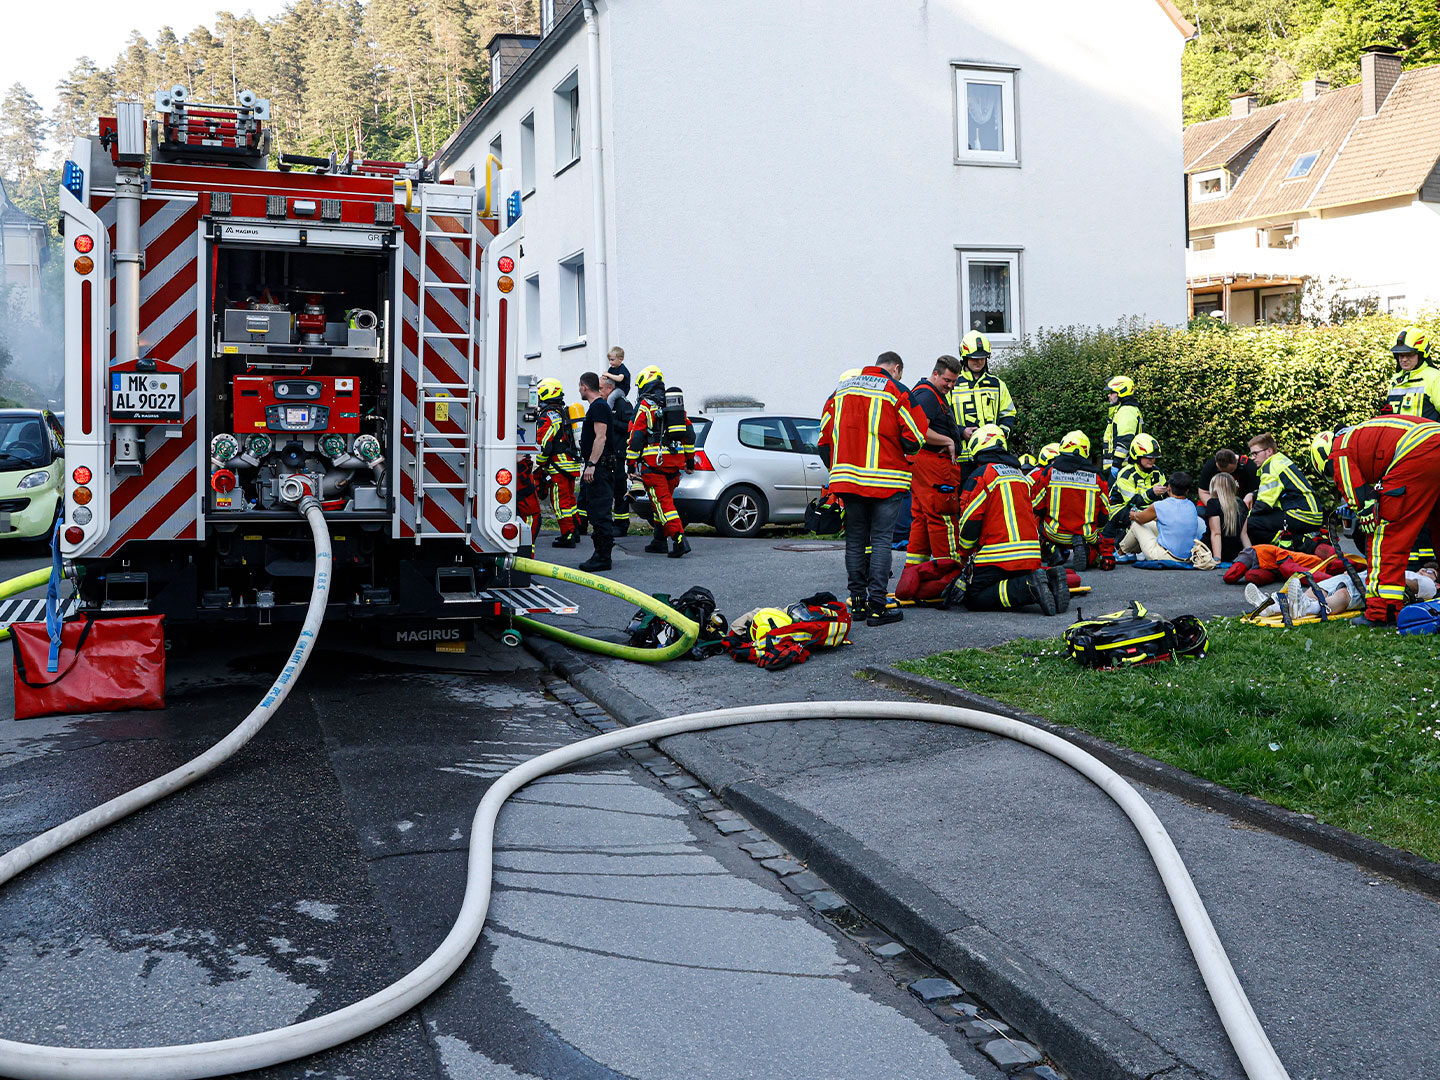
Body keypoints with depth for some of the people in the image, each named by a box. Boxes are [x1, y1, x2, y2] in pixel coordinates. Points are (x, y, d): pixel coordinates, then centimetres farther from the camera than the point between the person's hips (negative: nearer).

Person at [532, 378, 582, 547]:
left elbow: (544, 445, -16)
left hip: (558, 466, -9)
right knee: (569, 498, 18)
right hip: (572, 464, 9)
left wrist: (538, 467, -6)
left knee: (560, 501, -4)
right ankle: (575, 532, 23)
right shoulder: (566, 413, 16)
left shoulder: (547, 416, -13)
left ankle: (567, 536, -4)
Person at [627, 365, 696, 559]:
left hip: (653, 462, -7)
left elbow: (636, 436, -8)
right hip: (675, 461, 7)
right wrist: (690, 461, 22)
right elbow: (690, 434, 16)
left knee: (661, 501, -8)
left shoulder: (645, 405, -4)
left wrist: (631, 463, -4)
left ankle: (679, 539, -22)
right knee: (665, 499, 17)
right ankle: (659, 541, 21)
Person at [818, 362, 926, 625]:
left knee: (855, 540, 12)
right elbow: (914, 439, -8)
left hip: (847, 478, 4)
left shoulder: (841, 390, 14)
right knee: (881, 539, -2)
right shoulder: (896, 391, -2)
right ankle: (877, 606, -5)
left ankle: (858, 601, 16)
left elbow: (824, 439, 14)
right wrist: (895, 448, 13)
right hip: (886, 479, -4)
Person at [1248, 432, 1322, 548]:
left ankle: (1299, 542, -17)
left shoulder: (1271, 468, -10)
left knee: (1249, 524, -17)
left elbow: (1264, 504, -13)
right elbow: (1269, 491, 31)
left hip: (1303, 517, -10)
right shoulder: (1281, 460, 19)